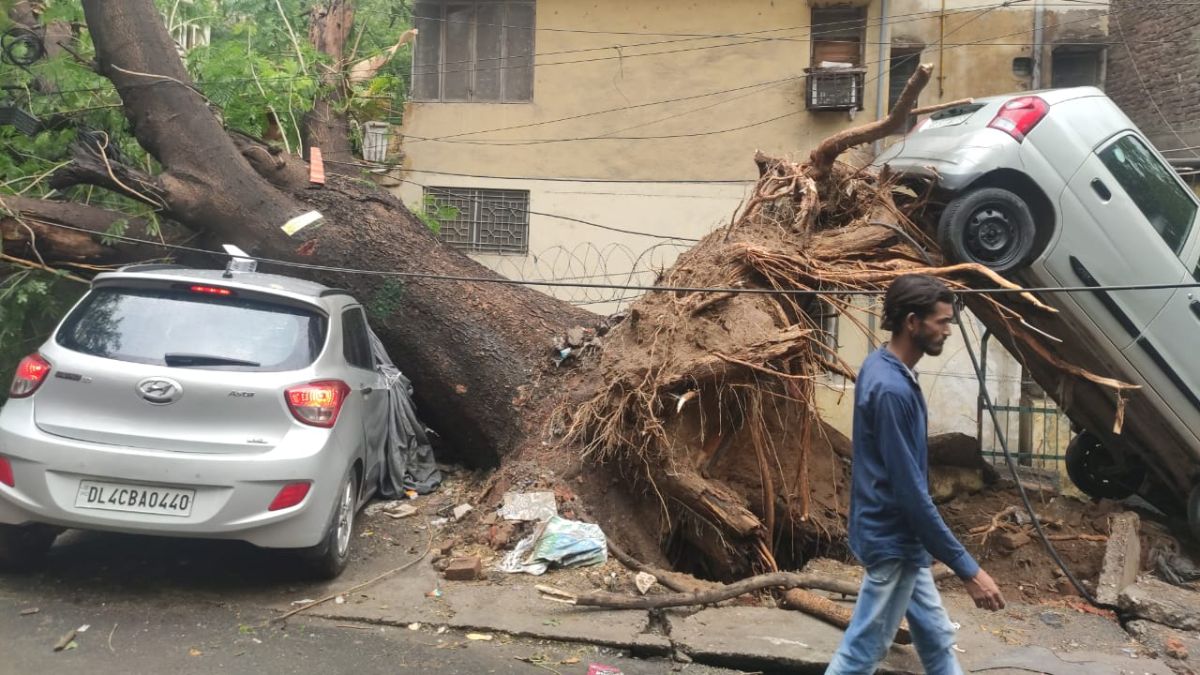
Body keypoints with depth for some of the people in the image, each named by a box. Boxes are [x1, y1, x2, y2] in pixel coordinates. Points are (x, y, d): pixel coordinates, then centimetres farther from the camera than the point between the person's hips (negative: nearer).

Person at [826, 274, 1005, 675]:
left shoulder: (883, 367, 4)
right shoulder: (892, 389, -27)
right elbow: (911, 491, -27)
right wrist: (967, 569, -22)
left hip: (902, 539, 10)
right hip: (892, 541, -10)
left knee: (936, 640, 20)